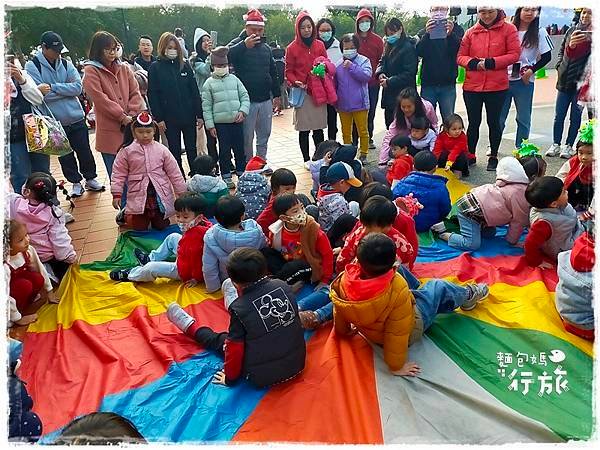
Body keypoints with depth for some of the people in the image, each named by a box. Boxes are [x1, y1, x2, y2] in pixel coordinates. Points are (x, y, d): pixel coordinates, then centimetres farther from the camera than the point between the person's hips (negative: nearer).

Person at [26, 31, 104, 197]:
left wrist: (53, 88, -17)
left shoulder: (66, 64, 3)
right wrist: (66, 90, -13)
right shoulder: (32, 66, -5)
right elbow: (39, 94, -16)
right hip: (55, 122, -1)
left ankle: (90, 178, 29)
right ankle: (76, 182, 26)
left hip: (76, 118, 2)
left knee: (85, 151, 10)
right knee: (65, 155, 10)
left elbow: (78, 87, -10)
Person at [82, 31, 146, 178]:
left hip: (131, 130, 4)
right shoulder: (91, 71, 0)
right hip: (110, 133, -4)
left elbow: (135, 93, 8)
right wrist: (123, 117, -14)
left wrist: (131, 116, -7)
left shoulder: (124, 69, 14)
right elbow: (100, 99, -10)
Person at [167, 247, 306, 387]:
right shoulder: (283, 286, -9)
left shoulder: (239, 308, -22)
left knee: (219, 340, 20)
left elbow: (234, 349, -13)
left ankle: (189, 325, 44)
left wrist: (230, 377, 5)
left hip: (262, 378, -4)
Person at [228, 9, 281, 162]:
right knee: (247, 137, 1)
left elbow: (273, 73, 20)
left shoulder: (266, 47, 13)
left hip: (265, 100, 5)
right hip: (247, 101, -5)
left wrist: (277, 95, 18)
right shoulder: (238, 43, -4)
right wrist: (244, 45, -39)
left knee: (264, 135, 13)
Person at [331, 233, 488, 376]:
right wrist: (397, 367, -18)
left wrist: (343, 331, 11)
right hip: (411, 327, -4)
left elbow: (339, 313, -10)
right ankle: (467, 296, 44)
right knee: (439, 286, 13)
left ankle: (417, 291, 45)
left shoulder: (343, 281, -29)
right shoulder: (398, 291, -42)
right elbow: (398, 333, -34)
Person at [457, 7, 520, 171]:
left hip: (497, 86, -2)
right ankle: (470, 155, 23)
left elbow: (514, 54, -4)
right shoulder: (471, 32, 7)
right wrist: (474, 63, -14)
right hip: (472, 86, 2)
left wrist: (491, 62, -15)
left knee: (493, 122, 8)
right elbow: (460, 56, 5)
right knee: (473, 122, 9)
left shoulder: (508, 29, 1)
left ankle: (493, 157, 21)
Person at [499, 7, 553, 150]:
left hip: (524, 81, -1)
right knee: (499, 116, 8)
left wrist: (531, 70, -10)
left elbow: (547, 56, 0)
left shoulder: (539, 32, 1)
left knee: (523, 118, 6)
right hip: (504, 79, 1)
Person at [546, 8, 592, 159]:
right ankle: (556, 144, 18)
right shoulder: (572, 30, 7)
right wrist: (560, 66, 7)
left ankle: (569, 146, 16)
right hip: (564, 80, 4)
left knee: (575, 117, 6)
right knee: (559, 116, 8)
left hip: (580, 83, -4)